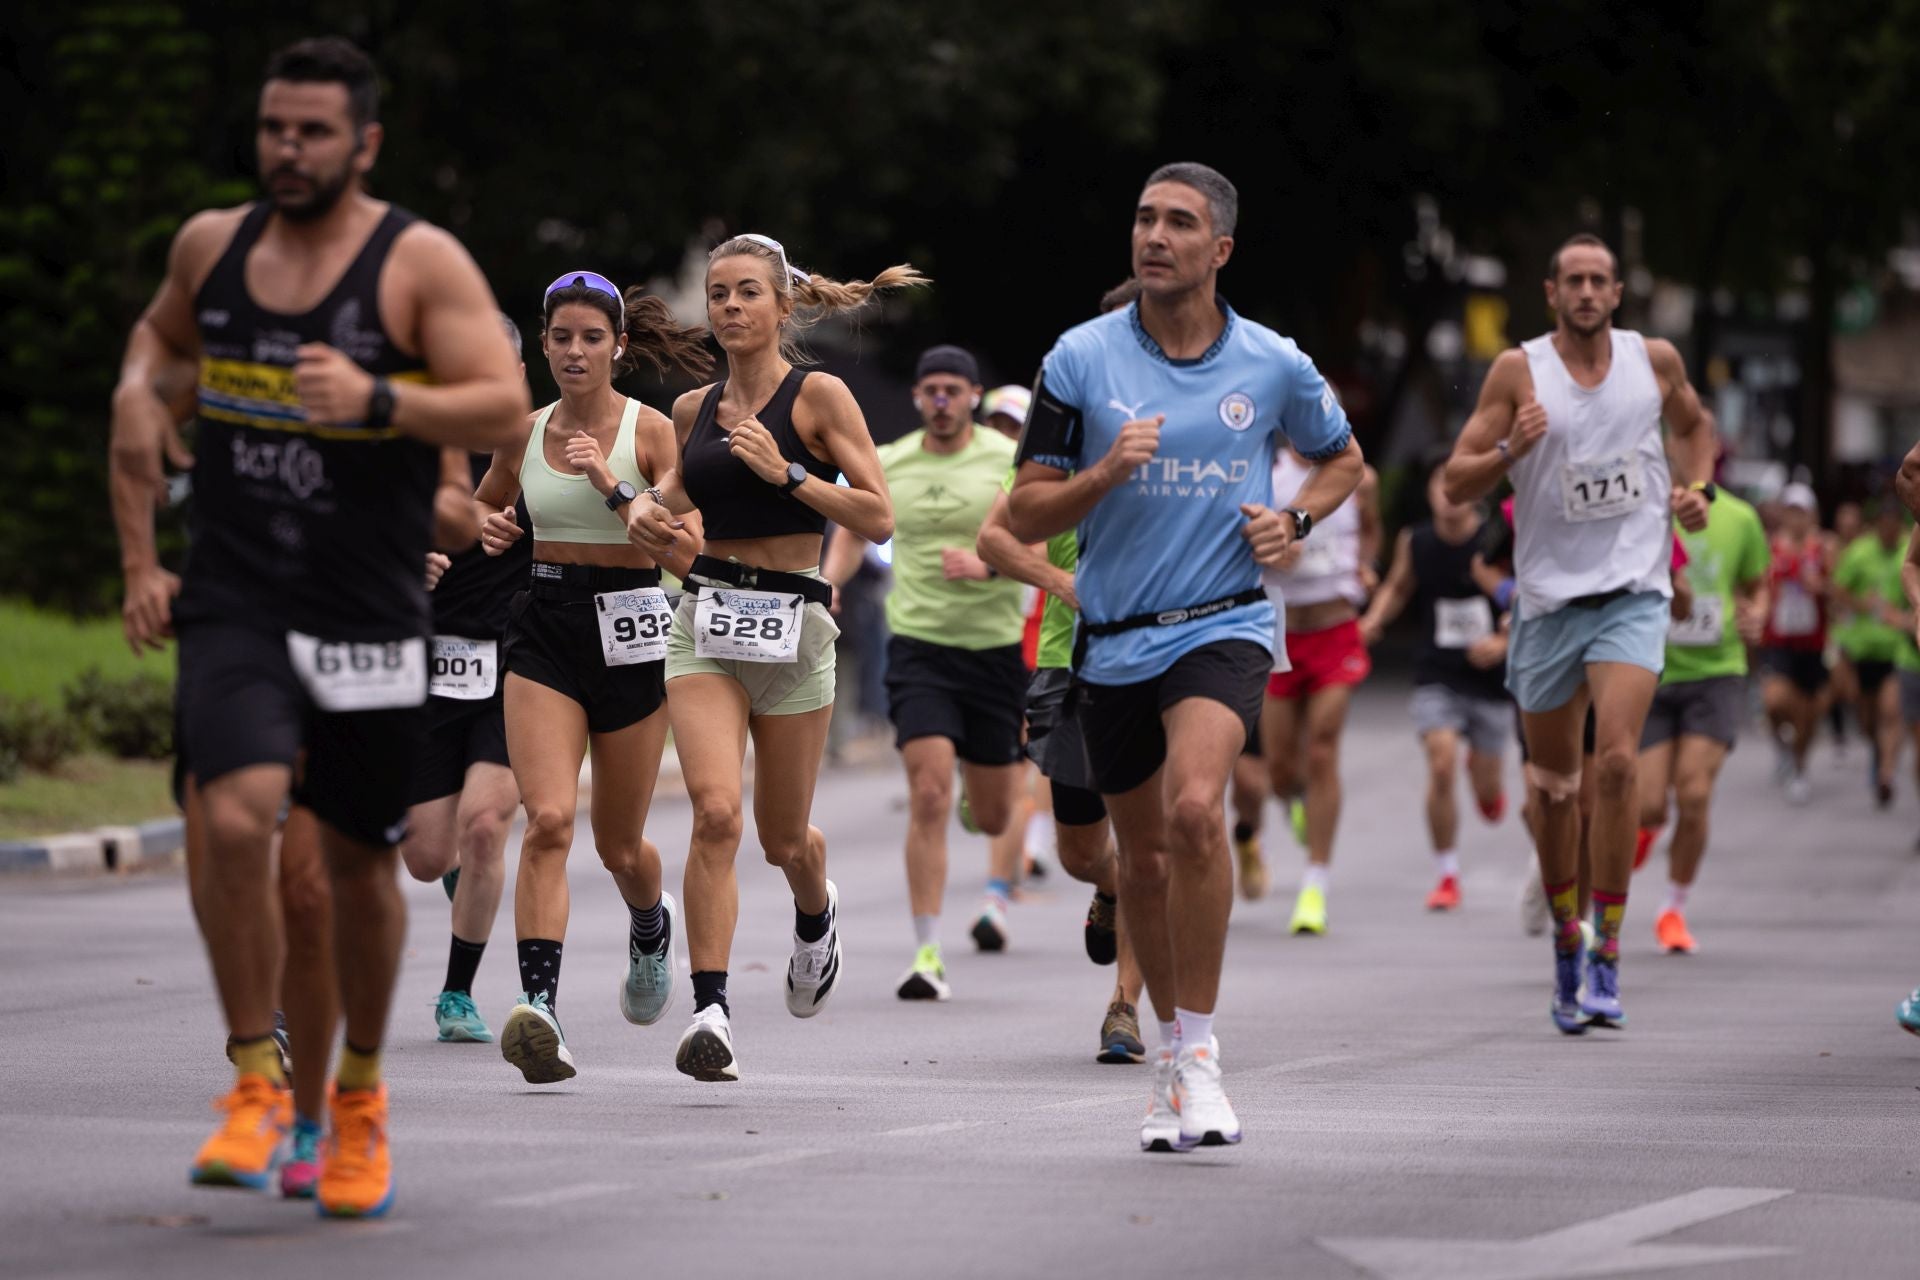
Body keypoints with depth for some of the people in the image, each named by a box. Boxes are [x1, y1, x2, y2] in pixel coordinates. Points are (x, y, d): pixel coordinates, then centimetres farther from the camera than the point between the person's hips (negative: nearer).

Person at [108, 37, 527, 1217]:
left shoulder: (422, 265, -6)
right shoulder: (212, 246, 5)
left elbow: (504, 411, -13)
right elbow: (159, 340, 25)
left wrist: (375, 399, -31)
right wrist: (140, 557, 19)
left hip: (370, 618, -1)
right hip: (235, 602, 1)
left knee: (360, 860, 10)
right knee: (237, 820, -21)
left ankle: (360, 1094, 32)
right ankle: (258, 1086, -6)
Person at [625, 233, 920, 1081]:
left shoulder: (817, 397, -3)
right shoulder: (693, 409, 10)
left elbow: (878, 519, -8)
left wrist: (788, 473, -17)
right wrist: (651, 514, 3)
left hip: (792, 627, -2)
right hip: (705, 625, 2)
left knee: (783, 837, 11)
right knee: (715, 812, -18)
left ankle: (816, 915, 47)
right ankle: (709, 1012, -19)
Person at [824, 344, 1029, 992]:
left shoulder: (1009, 461, -3)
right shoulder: (887, 466, 4)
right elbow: (853, 530, 21)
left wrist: (989, 566, -25)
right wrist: (828, 587, 3)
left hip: (995, 647, 0)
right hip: (918, 647, 0)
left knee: (993, 814, 11)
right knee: (929, 798, -18)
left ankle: (1001, 887, 51)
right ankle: (927, 953, -14)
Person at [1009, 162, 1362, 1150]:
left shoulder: (1273, 365, -1)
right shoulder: (1081, 359, -2)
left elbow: (1341, 460, 19)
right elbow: (1026, 515, 0)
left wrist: (1294, 522, -1)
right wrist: (1105, 472, -18)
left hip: (1221, 625, -2)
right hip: (1111, 641, 2)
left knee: (1194, 809, -26)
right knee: (1143, 854, 12)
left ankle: (1196, 1055, -17)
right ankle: (1171, 1044, 33)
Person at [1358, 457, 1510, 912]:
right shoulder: (1414, 543, -2)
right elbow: (1397, 588, 17)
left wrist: (1503, 643, -16)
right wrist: (1374, 620, -1)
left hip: (1490, 675, 0)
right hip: (1437, 676, 1)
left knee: (1488, 796, 8)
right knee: (1441, 767, -18)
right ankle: (1446, 876, -5)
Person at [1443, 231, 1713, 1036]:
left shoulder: (1655, 360, 4)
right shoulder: (1519, 371, -2)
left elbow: (1692, 425, 25)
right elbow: (1456, 482, -2)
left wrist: (1695, 488, 6)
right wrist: (1512, 451, -21)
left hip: (1633, 592, -1)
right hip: (1549, 597, 1)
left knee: (1616, 760, -19)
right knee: (1552, 783, 10)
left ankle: (1606, 961, -15)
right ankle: (1565, 945, 30)